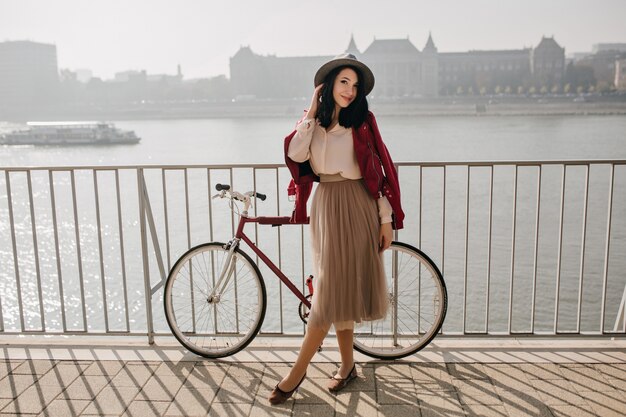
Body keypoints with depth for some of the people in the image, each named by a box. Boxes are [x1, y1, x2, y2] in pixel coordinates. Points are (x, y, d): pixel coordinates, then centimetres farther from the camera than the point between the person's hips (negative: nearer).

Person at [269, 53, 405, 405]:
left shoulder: (363, 121, -1)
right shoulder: (313, 121, 9)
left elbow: (380, 170, -3)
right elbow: (295, 155, -10)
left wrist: (387, 219, -6)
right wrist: (312, 112, -6)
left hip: (357, 207, -4)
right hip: (325, 206, 4)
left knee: (337, 287, -3)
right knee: (335, 287, 9)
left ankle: (298, 373, 6)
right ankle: (348, 365, 24)